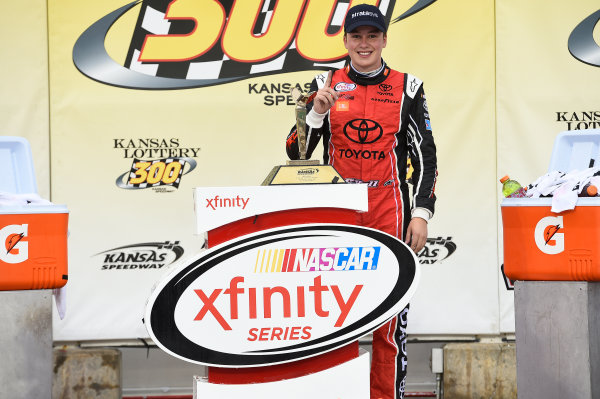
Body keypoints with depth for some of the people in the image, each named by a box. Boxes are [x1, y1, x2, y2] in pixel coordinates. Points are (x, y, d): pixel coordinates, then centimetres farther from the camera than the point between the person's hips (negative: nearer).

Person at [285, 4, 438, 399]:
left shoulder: (407, 88, 7)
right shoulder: (327, 85, 9)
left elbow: (425, 155, 6)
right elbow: (296, 152, 7)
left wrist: (421, 214, -2)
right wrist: (317, 112, -10)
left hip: (388, 211, -1)